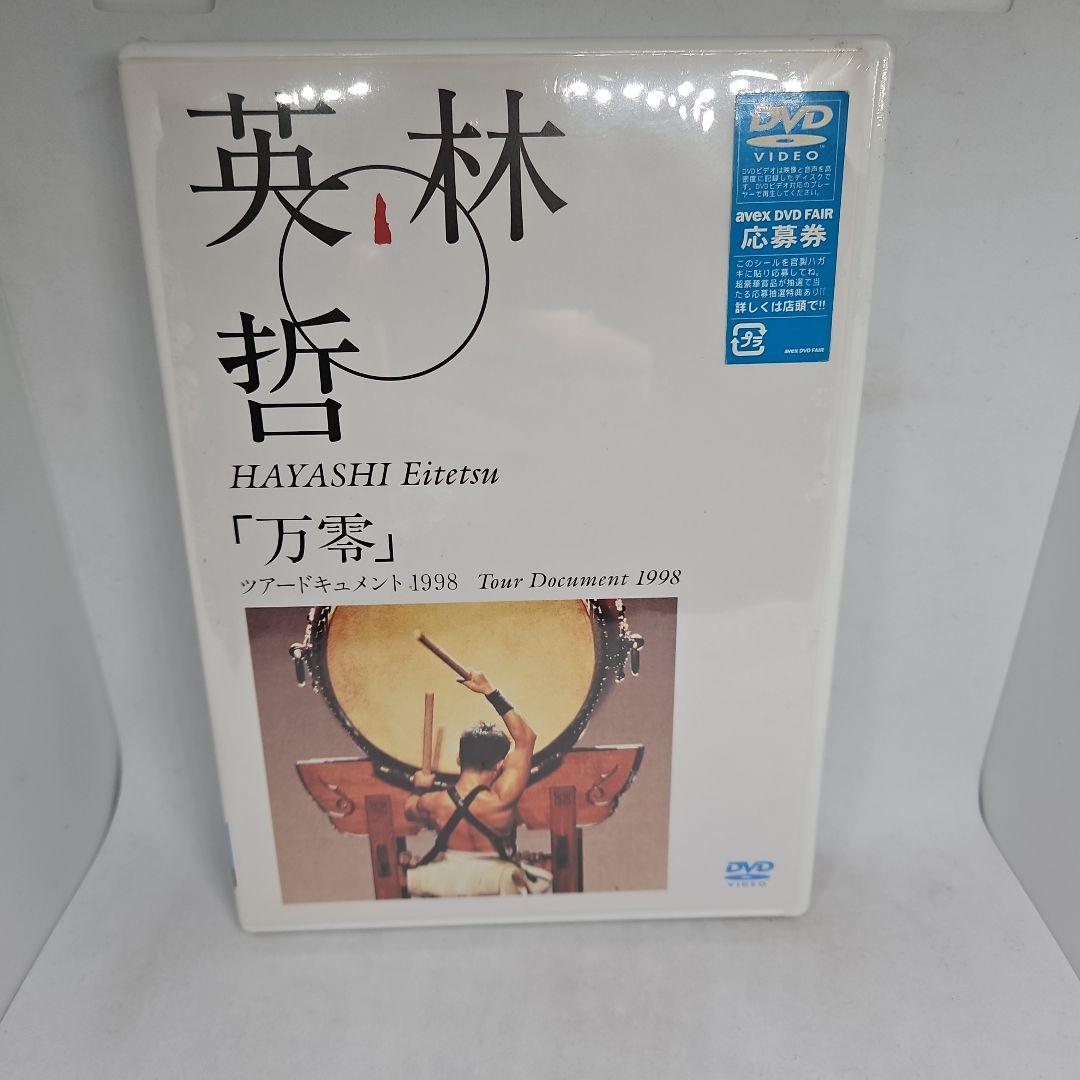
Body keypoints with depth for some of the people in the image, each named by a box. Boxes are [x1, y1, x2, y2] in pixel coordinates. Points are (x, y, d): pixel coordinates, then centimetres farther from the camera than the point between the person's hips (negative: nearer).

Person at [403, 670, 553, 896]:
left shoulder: (433, 804, -21)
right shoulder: (501, 799, -28)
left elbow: (410, 810, 7)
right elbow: (526, 738, -18)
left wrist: (419, 789, 26)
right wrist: (490, 691, -17)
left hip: (445, 885, 2)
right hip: (502, 886, -2)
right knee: (543, 882, 28)